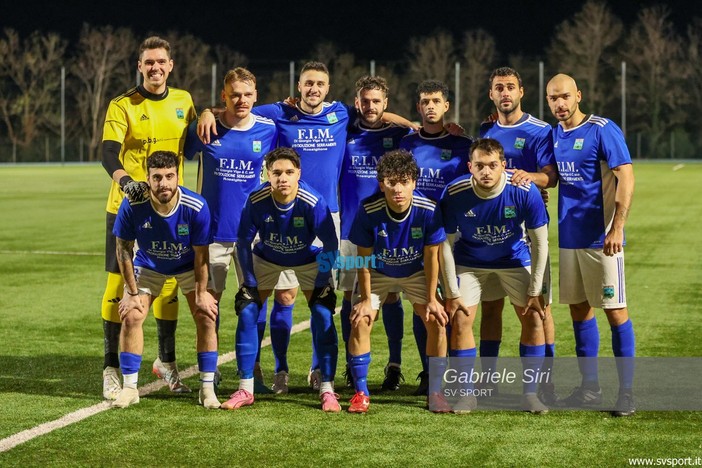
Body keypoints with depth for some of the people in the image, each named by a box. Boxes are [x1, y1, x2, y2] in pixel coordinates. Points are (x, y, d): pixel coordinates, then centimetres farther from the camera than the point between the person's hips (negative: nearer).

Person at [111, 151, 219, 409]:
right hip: (148, 266, 1)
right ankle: (129, 387, 2)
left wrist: (201, 294, -13)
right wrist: (132, 292, -13)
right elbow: (124, 248, -15)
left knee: (206, 317, -11)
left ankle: (207, 388, 2)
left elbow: (201, 254, -18)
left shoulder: (196, 207, -32)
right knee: (131, 317, -12)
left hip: (188, 266, 0)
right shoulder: (132, 206, -30)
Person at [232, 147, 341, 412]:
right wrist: (252, 283, -12)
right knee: (247, 312, -10)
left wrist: (320, 284, -17)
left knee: (323, 314, -16)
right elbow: (243, 242, -12)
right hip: (266, 260, 1)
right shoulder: (256, 201, -27)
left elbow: (330, 244, -18)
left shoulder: (313, 202, -32)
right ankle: (245, 389, 1)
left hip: (308, 261, -1)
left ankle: (327, 390, -5)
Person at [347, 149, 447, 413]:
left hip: (416, 273, 1)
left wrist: (431, 299, -12)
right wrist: (366, 299, -14)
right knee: (360, 320, -16)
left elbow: (431, 256, -15)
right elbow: (364, 258, -17)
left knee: (436, 320, -13)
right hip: (378, 273, 0)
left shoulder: (428, 210, -28)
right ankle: (361, 392, -1)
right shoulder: (369, 210, -29)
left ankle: (436, 391, 3)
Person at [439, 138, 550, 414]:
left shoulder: (525, 192, -28)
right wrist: (452, 293, -14)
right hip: (469, 262, 0)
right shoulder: (454, 194, -27)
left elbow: (540, 244, -16)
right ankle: (466, 394, 3)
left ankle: (529, 393, 4)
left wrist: (534, 292, -15)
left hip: (514, 259, 0)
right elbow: (445, 245, -14)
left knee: (533, 318, -8)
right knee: (460, 319, -11)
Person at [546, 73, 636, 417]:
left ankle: (626, 391, 2)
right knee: (579, 309, 11)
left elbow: (625, 178, -14)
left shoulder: (602, 130, -10)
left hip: (600, 237, -7)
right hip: (568, 237, 7)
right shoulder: (554, 134, 10)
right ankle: (589, 387, 20)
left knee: (615, 311, -4)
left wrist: (617, 227, -20)